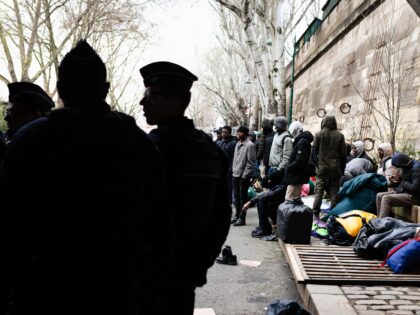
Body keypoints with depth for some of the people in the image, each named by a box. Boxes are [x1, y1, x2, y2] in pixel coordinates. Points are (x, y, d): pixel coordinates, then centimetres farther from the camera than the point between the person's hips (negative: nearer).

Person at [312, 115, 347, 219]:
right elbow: (343, 153, 3)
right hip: (335, 169, 1)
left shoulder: (319, 134, -1)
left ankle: (315, 214, 1)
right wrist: (342, 169, 9)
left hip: (322, 168, -1)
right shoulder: (340, 135, 2)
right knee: (334, 193, 5)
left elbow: (314, 151, -2)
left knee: (319, 192, 3)